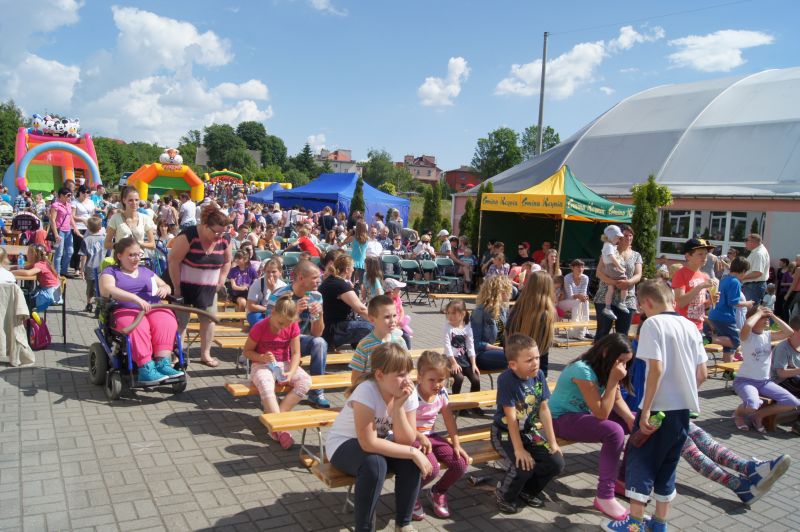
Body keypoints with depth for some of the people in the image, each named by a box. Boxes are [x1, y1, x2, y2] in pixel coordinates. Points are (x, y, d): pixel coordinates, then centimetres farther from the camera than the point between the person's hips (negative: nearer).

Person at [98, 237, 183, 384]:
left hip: (153, 309, 4)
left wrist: (164, 289, 2)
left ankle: (163, 363, -41)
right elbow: (106, 290, -9)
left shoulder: (146, 271, 29)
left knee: (167, 320, -32)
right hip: (125, 311, -4)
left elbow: (166, 286, 30)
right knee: (139, 326, -39)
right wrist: (135, 298, -23)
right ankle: (146, 369, -45)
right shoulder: (110, 271, 12)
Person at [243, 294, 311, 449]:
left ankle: (274, 416, -27)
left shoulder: (293, 327, -4)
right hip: (262, 365, -4)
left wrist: (291, 372, -20)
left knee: (306, 381, -25)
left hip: (284, 365, 4)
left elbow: (296, 353, -3)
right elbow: (247, 351, -4)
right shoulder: (259, 327, -13)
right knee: (266, 385, -39)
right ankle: (280, 428, -41)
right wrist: (262, 358, -24)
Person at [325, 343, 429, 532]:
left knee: (411, 461, -22)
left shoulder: (408, 394, -16)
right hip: (343, 445, -5)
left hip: (379, 443, 5)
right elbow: (369, 444, -35)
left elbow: (406, 441, -19)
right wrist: (413, 452, -32)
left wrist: (398, 405, -32)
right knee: (375, 463, -35)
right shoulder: (366, 392, -33)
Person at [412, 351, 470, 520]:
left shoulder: (442, 394, -2)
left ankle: (437, 492, 18)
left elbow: (449, 419, 6)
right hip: (412, 438, -6)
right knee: (431, 468, -32)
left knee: (461, 463, -11)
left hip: (430, 436, 6)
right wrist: (420, 436, -37)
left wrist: (456, 445, 1)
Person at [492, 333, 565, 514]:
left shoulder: (539, 376, -8)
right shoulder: (506, 379, -25)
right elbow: (511, 417, -24)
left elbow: (544, 410, -3)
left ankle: (528, 490, 20)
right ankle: (504, 495, 5)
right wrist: (519, 449, -24)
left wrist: (552, 442, -4)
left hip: (530, 431, 6)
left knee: (557, 463, -9)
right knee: (524, 465, -28)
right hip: (505, 433, -6)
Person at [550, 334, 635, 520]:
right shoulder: (583, 371, -28)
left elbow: (617, 400, 2)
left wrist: (631, 419, -16)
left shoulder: (604, 368, -2)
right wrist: (613, 380, -30)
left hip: (586, 414, 9)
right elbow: (601, 413, -28)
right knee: (614, 432, -31)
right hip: (562, 419, -9)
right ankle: (604, 497, -21)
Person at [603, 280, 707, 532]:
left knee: (639, 460, 5)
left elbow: (656, 369, -20)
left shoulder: (653, 324, -12)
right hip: (684, 408, 7)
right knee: (667, 464, 17)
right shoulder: (691, 327, 8)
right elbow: (702, 374, 9)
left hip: (658, 407, -7)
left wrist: (645, 410, -17)